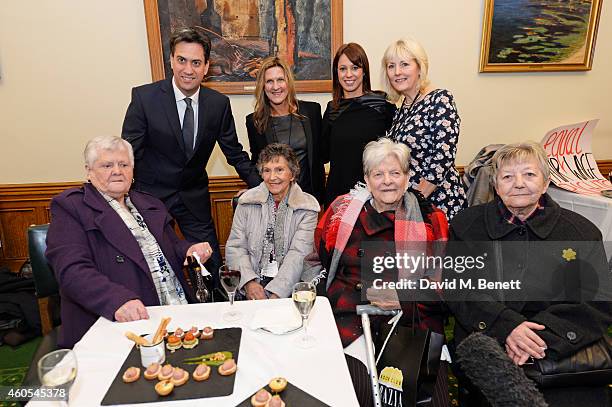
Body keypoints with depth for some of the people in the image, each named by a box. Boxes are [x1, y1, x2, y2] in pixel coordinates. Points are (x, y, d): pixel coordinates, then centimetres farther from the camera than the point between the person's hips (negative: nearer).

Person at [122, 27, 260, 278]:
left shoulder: (219, 103, -6)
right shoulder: (144, 97, -14)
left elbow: (235, 153, 3)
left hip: (194, 198, 3)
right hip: (150, 195, -2)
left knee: (211, 263, 8)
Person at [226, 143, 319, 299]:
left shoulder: (307, 208, 1)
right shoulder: (247, 202, 7)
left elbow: (298, 254, -8)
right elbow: (235, 247, 3)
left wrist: (275, 293, -20)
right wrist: (249, 282, -14)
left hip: (289, 289, -1)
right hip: (251, 285, 2)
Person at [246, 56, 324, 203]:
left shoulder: (312, 110, -1)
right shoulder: (254, 121, -2)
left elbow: (319, 156, 3)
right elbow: (256, 162, 9)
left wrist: (320, 195, 0)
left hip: (308, 193, 1)